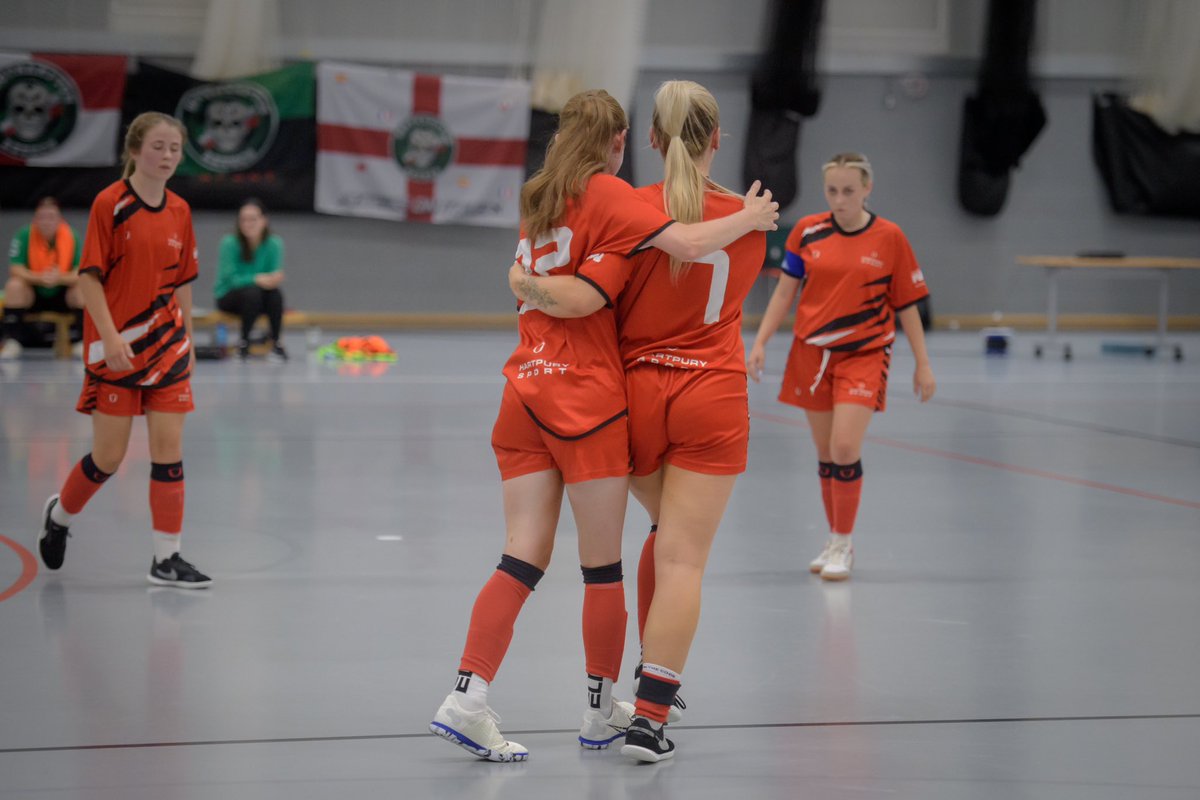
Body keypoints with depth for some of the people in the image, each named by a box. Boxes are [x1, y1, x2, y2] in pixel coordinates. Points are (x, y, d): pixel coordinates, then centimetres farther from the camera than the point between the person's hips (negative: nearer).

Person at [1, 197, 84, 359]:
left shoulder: (71, 236, -12)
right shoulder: (24, 235, -14)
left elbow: (81, 274, -17)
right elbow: (15, 269, -20)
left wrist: (59, 278, -38)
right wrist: (39, 278, -37)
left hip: (62, 296, 1)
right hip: (32, 296, -1)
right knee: (14, 285, -29)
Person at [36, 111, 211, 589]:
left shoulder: (179, 211, 6)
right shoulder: (110, 203, -9)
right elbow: (89, 276, -11)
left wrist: (187, 341, 13)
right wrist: (110, 337, -19)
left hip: (166, 347, 4)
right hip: (115, 348, -4)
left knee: (170, 451, -1)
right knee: (109, 457, 0)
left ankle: (166, 558, 4)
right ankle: (60, 514, 30)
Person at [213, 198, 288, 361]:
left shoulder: (274, 244, -9)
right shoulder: (230, 243, -17)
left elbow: (275, 276, -10)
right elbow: (231, 279, -21)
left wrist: (273, 279, -36)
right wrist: (257, 279, -37)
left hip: (258, 299, 3)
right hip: (229, 297, -3)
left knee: (275, 293, -30)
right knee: (252, 292, -35)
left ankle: (277, 343, -18)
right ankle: (243, 342, -18)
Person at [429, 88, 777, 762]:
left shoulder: (538, 201, 16)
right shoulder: (607, 194, -5)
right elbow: (688, 244, -16)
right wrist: (750, 218, -2)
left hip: (525, 392, 6)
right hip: (588, 396, -6)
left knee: (524, 557, 2)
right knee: (603, 564, 5)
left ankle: (468, 698, -10)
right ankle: (604, 712, 14)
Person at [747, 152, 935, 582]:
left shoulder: (889, 237, -4)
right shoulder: (807, 231, 1)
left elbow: (906, 304, 3)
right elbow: (785, 291, 8)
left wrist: (923, 364, 4)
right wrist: (761, 342, 2)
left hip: (863, 354, -3)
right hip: (812, 352, 3)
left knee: (845, 448, -15)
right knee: (825, 454, 8)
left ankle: (842, 546, -2)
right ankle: (835, 540, 22)